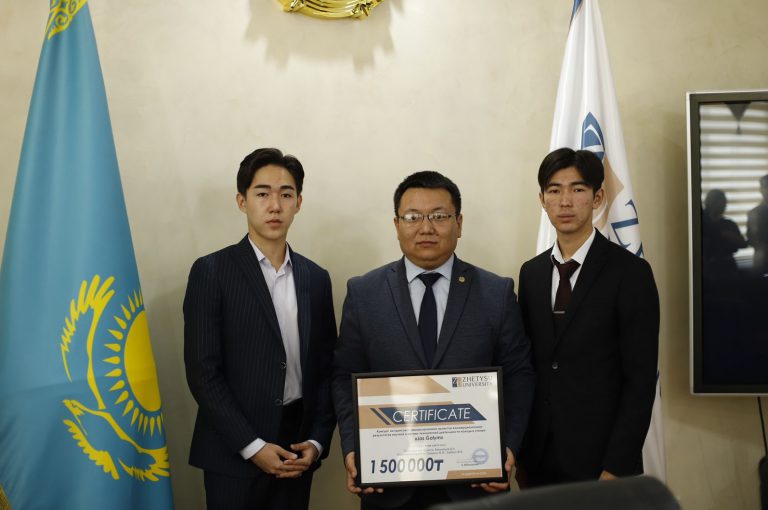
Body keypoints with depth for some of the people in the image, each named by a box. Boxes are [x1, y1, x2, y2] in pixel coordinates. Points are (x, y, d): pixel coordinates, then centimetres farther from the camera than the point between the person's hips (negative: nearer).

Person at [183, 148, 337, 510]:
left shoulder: (316, 278, 8)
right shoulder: (211, 271, -5)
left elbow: (325, 369, 9)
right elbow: (202, 371, -10)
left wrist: (317, 441, -2)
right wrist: (252, 446, -13)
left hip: (295, 455, 4)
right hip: (234, 453, -4)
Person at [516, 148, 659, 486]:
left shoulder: (630, 272, -8)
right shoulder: (530, 273, 7)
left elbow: (640, 379, -11)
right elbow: (525, 365, 8)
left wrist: (617, 468, -15)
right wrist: (520, 454, 4)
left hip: (600, 459, -4)